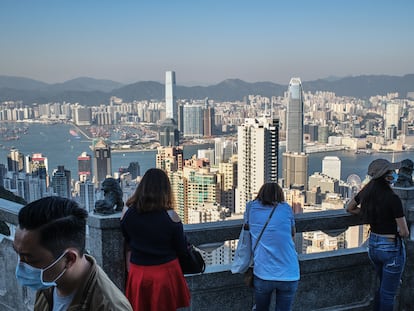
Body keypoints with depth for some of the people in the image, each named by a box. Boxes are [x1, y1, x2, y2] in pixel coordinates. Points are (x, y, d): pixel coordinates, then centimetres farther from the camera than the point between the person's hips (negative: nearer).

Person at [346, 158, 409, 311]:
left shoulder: (367, 192, -3)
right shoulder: (393, 198, -22)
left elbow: (349, 208, 16)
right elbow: (404, 233, -18)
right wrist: (397, 231, 4)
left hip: (373, 245, 7)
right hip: (391, 248, -7)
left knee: (383, 287, 25)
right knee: (388, 293, 7)